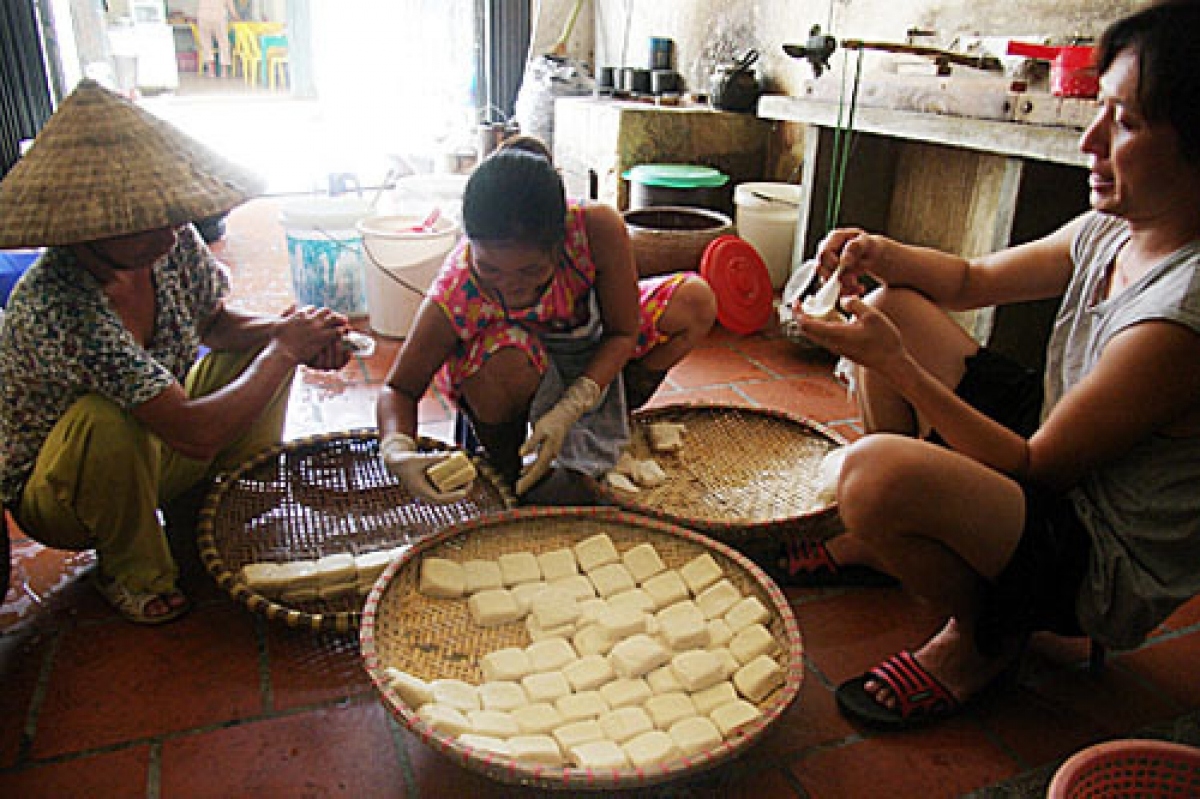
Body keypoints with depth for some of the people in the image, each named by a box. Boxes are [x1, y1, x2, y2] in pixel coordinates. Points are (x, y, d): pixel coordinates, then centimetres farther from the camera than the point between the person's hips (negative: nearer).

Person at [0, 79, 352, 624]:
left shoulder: (171, 242, -18)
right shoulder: (53, 308, -38)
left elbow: (213, 321, 2)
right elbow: (195, 433, -41)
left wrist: (287, 331, -19)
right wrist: (284, 349, -29)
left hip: (155, 451, 6)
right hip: (57, 495, -6)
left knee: (264, 347, -3)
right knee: (105, 418, -38)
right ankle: (131, 570, -8)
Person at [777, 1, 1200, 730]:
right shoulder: (1109, 232, -2)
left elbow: (1034, 469, -25)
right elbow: (970, 280, 11)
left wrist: (896, 365, -25)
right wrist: (879, 253, -9)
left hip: (1110, 574, -9)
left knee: (875, 472, -38)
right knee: (894, 305, 8)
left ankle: (985, 635, -3)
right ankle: (877, 539, 16)